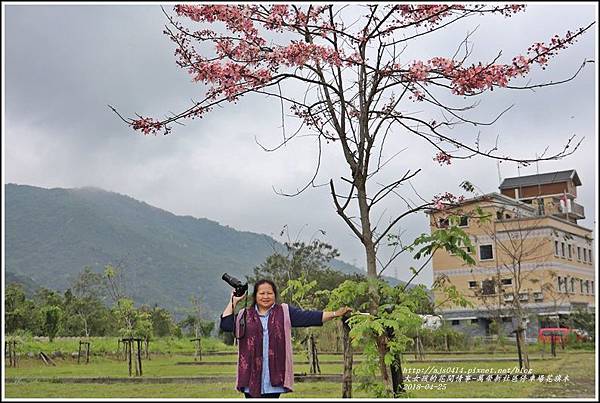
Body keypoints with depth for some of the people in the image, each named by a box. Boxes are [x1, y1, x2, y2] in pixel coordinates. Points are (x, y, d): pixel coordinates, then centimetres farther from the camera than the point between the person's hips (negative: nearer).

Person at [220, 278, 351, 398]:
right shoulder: (245, 315, 11)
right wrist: (233, 301, 5)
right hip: (251, 375, 1)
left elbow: (309, 317, 3)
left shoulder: (285, 312, 8)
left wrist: (335, 314, -5)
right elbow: (225, 324, 2)